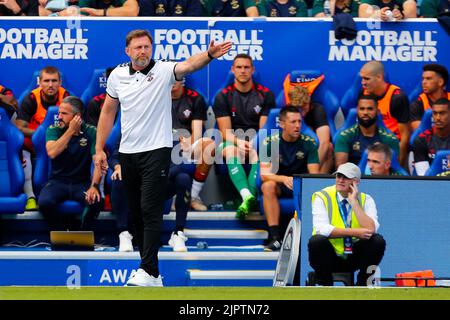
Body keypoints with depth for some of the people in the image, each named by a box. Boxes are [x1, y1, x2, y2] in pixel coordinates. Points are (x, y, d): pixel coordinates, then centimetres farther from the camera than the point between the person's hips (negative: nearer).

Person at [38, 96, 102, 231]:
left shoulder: (91, 132, -2)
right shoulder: (53, 130, 0)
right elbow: (52, 153, -20)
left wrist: (94, 186, -26)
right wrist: (71, 130, -18)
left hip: (82, 183, 0)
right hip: (57, 182, 0)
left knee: (96, 201, -32)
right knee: (44, 203, -30)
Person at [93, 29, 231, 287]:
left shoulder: (164, 70, -8)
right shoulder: (117, 75, 5)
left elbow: (188, 65, -28)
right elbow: (108, 112, 14)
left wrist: (209, 55, -49)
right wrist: (99, 149, 11)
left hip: (157, 150, -5)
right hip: (127, 152, 5)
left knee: (150, 210, -13)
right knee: (136, 212, 10)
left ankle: (150, 272, -16)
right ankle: (149, 266, 20)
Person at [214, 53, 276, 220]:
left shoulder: (265, 95, 6)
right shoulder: (223, 96, 5)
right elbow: (226, 131, -2)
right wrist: (239, 142, -24)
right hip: (232, 141, 0)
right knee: (231, 151, -36)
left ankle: (248, 198, -52)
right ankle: (248, 197, -56)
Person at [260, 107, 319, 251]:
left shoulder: (309, 143, -7)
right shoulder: (270, 143, -8)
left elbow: (314, 174, -12)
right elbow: (264, 174, -17)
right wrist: (284, 179, -36)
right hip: (280, 185, 0)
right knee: (268, 186, -33)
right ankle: (275, 238, -37)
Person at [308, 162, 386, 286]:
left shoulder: (365, 200, -1)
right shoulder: (322, 197, -6)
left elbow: (371, 230, -18)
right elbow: (321, 229, -22)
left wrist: (354, 202, -18)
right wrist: (354, 232, -28)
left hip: (354, 257, 2)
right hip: (329, 257, -2)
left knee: (378, 241, -22)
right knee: (316, 241, -32)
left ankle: (362, 285, -7)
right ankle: (324, 285, -11)